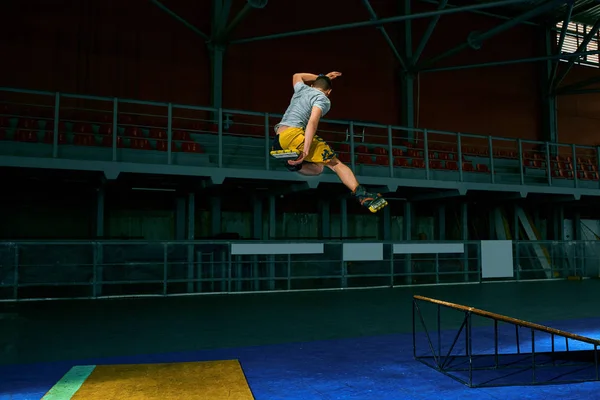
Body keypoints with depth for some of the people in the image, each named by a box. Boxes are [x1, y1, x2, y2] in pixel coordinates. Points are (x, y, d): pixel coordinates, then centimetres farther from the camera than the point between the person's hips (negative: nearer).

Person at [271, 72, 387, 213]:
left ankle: (294, 163, -17)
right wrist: (306, 151, -22)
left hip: (277, 142, 8)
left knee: (317, 168, 14)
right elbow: (312, 123, -12)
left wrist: (322, 77, 52)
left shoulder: (301, 88, 27)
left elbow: (297, 76, 52)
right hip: (293, 134, -8)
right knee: (335, 163, -7)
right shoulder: (322, 98, 5)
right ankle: (362, 196, -24)